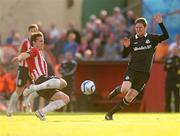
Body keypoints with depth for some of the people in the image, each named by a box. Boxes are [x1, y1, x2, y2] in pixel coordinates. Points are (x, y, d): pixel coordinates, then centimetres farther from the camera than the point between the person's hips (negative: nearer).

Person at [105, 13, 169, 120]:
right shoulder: (132, 40, 4)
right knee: (125, 90, -27)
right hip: (132, 70, 0)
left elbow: (166, 36, -10)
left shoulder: (152, 38, 3)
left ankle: (110, 113, 9)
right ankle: (117, 89, 9)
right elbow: (124, 55, 4)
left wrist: (160, 23, -19)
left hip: (144, 73, 1)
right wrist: (126, 47, -15)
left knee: (129, 98, -3)